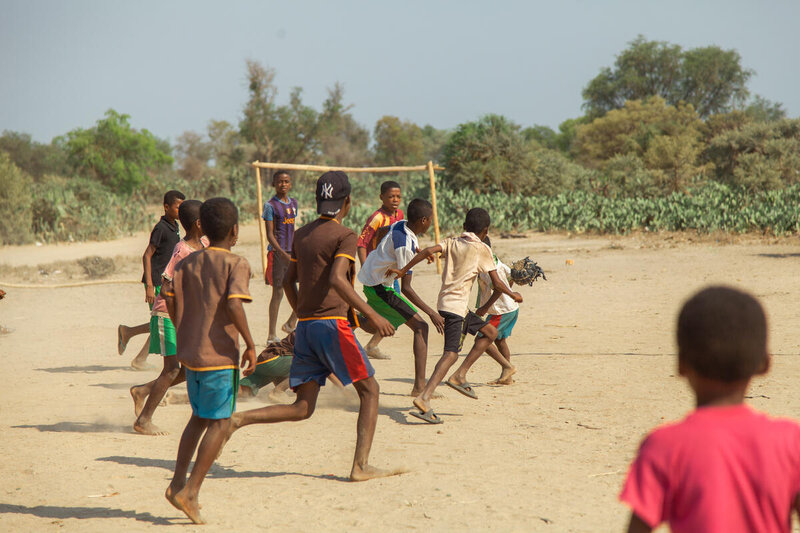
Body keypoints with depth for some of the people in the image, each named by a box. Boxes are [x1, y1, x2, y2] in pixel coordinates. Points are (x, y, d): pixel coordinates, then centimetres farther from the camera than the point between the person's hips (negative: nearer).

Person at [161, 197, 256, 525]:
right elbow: (234, 304, -23)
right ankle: (190, 492, -2)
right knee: (219, 423, 2)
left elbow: (170, 299, 3)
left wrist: (185, 335, 15)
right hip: (220, 354, -7)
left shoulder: (188, 263, 9)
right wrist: (250, 345, -16)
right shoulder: (236, 264, -9)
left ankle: (177, 484, 19)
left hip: (190, 351, 7)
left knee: (200, 418, 21)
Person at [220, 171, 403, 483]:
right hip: (333, 323, -7)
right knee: (369, 390, 6)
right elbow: (337, 279, -22)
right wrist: (372, 315, -22)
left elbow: (288, 282, 21)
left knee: (303, 408, 7)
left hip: (305, 326, 7)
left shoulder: (301, 235, 16)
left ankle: (237, 419, -9)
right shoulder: (344, 236, -6)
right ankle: (361, 466, -1)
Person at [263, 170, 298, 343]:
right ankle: (272, 334, 4)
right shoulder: (270, 205, -6)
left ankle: (291, 324, 12)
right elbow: (270, 234, -11)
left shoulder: (294, 203, 14)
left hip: (293, 252, 6)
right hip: (277, 252, -6)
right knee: (278, 292, -4)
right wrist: (282, 253, -22)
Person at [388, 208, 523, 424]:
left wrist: (403, 271, 1)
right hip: (456, 305, -8)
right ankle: (424, 398, -29)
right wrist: (513, 295, 16)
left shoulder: (452, 242, 13)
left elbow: (428, 251, -4)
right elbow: (496, 284, -2)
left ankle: (459, 375, 15)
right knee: (451, 353, -15)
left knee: (490, 332, 20)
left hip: (445, 301, 8)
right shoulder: (482, 249, -2)